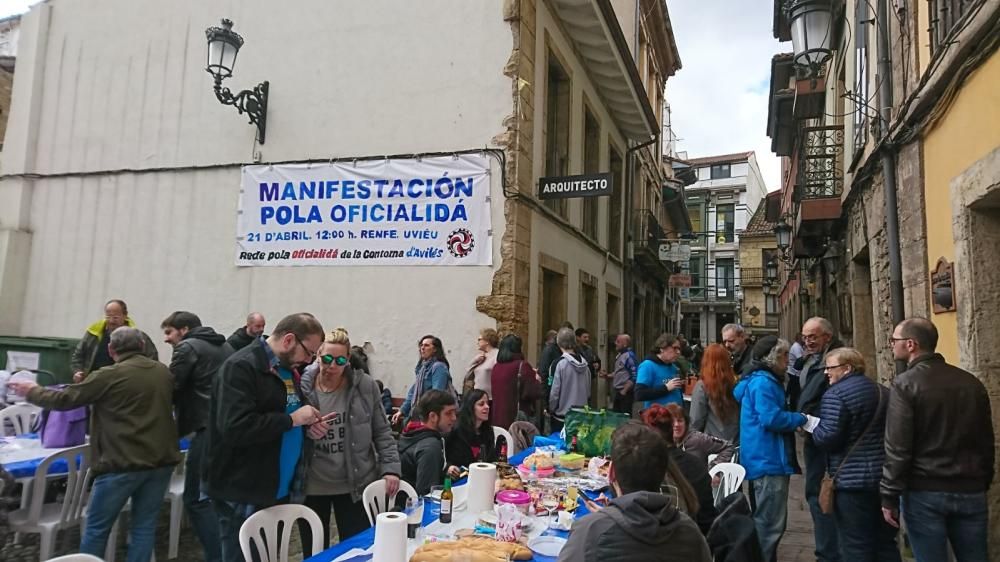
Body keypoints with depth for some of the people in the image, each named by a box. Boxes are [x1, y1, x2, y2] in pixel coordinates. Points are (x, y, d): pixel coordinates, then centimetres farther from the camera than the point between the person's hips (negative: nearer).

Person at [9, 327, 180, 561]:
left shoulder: (109, 375, -10)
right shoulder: (164, 372, 6)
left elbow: (65, 399, 1)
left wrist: (32, 391, 19)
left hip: (123, 463, -5)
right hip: (162, 460, 5)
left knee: (96, 527, 12)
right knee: (144, 526, 11)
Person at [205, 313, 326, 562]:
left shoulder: (288, 367, 10)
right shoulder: (241, 367, -18)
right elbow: (236, 428, -29)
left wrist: (308, 423, 2)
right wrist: (292, 419, -21)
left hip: (279, 491, 9)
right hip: (244, 496, -9)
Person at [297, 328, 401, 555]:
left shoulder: (365, 386, -5)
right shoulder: (300, 386, -7)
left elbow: (381, 431, 1)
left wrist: (391, 468, -7)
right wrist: (305, 432, -20)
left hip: (355, 485, 0)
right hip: (311, 487, 1)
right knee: (314, 554, 15)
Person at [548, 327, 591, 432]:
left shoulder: (561, 364, -16)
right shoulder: (584, 363, -1)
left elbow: (555, 392, -13)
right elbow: (588, 390, 7)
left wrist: (550, 410, 1)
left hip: (562, 416, -5)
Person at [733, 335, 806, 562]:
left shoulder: (760, 380, 17)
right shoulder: (764, 382, -16)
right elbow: (771, 418, -23)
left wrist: (795, 418, 12)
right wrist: (801, 418, -9)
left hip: (765, 458, 11)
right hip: (768, 460, -11)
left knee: (764, 520, 20)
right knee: (770, 523, -6)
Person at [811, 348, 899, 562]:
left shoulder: (836, 395, -14)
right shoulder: (883, 391, 12)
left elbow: (829, 437, -20)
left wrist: (813, 430, -1)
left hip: (852, 479, -8)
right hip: (886, 476, 8)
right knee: (886, 543, 17)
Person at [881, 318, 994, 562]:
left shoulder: (905, 383, -11)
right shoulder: (972, 382, 7)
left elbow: (897, 447, -14)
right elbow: (986, 441, 14)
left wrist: (889, 496, -9)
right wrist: (983, 484, 24)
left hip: (925, 492, -5)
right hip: (971, 491, 5)